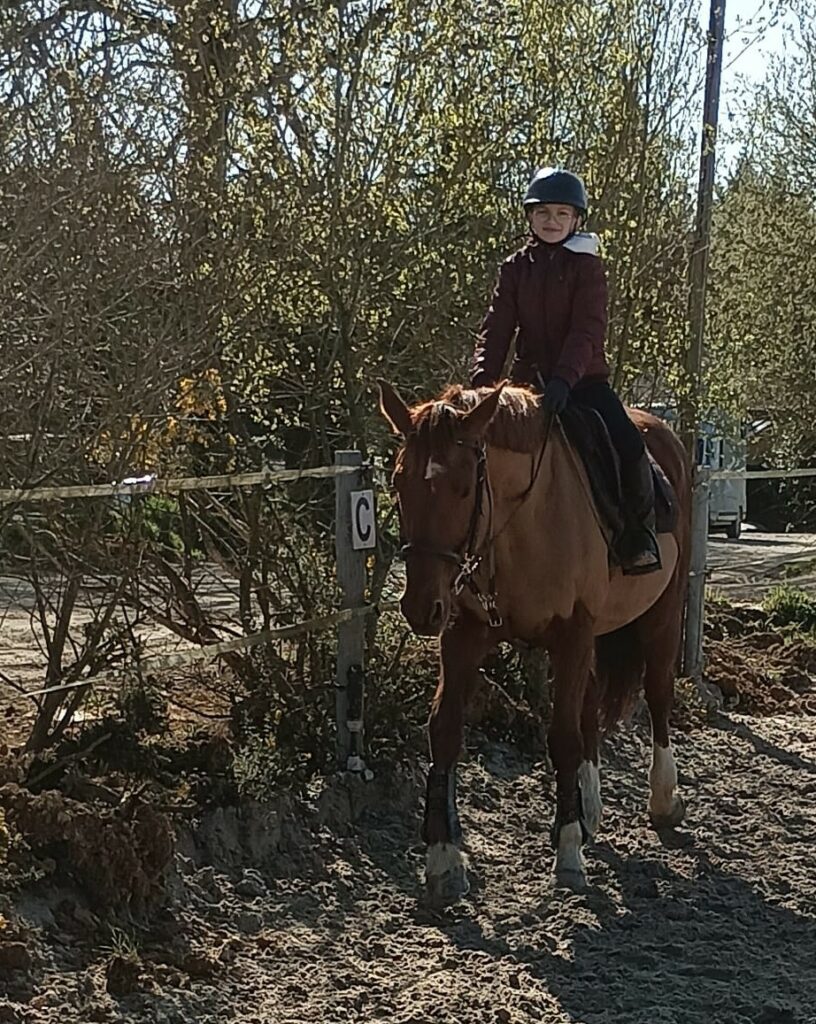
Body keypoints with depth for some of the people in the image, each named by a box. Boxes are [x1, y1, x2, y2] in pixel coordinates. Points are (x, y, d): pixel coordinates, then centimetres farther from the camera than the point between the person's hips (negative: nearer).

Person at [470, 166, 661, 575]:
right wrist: (480, 382, -13)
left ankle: (639, 533, -5)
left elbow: (587, 330, -12)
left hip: (583, 379, -3)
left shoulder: (586, 265, 0)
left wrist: (564, 378, -27)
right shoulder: (515, 268, 9)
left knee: (629, 445, -22)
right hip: (529, 380, 3)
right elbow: (496, 329, 3)